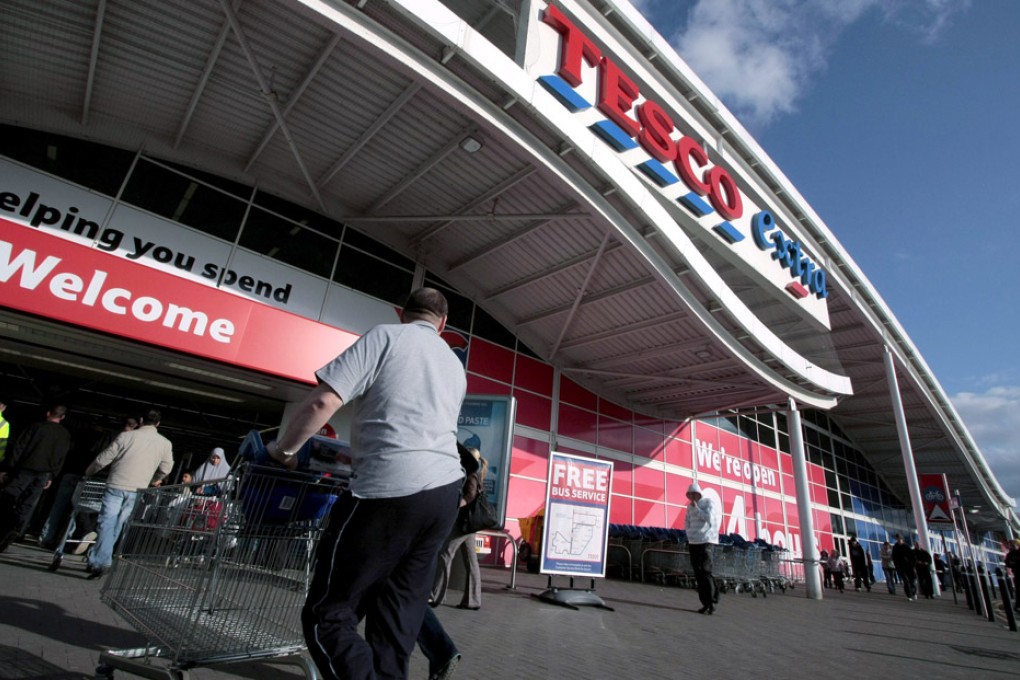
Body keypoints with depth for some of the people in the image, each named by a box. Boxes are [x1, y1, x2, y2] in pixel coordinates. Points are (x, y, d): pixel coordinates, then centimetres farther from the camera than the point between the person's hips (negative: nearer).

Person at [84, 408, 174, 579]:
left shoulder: (127, 436, -3)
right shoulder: (165, 443, 4)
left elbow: (104, 458, 1)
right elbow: (166, 468, 13)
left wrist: (88, 472, 21)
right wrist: (155, 480, 33)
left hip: (116, 485, -2)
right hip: (137, 490, 2)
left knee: (107, 523, -2)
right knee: (117, 526, 11)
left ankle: (100, 561, -12)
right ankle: (98, 560, 14)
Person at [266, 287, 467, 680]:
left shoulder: (386, 337, 0)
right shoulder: (455, 366, 21)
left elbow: (323, 401, -9)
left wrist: (283, 450, 8)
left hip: (391, 490, -7)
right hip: (446, 491, 7)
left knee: (327, 615, 3)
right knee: (398, 618, 16)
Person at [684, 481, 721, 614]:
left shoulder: (709, 502, -1)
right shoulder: (690, 506, 15)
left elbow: (709, 517, -14)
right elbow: (686, 524, 18)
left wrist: (696, 508, -12)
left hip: (705, 541, -6)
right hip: (693, 542, 6)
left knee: (705, 571, -12)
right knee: (698, 573, 4)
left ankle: (712, 602, -3)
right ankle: (705, 603, 10)